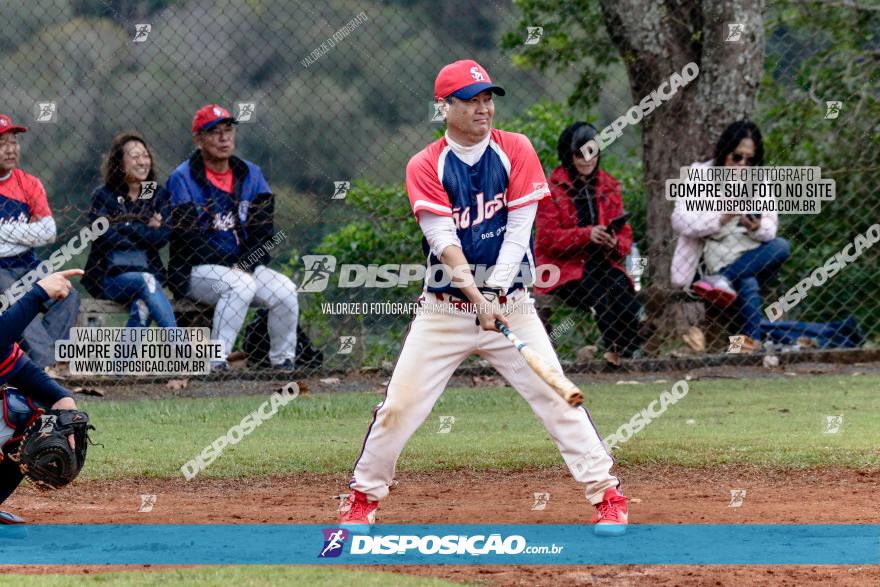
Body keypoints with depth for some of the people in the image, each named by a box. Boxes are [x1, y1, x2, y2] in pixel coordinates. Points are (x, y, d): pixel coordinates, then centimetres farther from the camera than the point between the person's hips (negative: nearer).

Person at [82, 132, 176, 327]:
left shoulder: (157, 194, 12)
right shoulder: (103, 196, 4)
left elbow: (161, 237, -4)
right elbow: (107, 238, -11)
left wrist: (125, 227, -7)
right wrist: (146, 226, -5)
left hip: (148, 271, 2)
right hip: (108, 278, -2)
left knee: (143, 304, -33)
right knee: (145, 281, -33)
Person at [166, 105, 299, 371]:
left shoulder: (251, 175, 9)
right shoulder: (182, 179, -7)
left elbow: (263, 230, 5)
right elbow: (189, 238, -14)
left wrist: (248, 264, -13)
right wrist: (232, 265, -19)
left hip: (248, 267, 5)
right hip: (197, 270, -5)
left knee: (285, 290, -20)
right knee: (240, 284, -34)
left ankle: (283, 364, -4)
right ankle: (216, 364, -30)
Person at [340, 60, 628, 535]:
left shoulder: (516, 152, -2)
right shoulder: (425, 166, -6)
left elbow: (518, 231, -7)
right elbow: (443, 240, -16)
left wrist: (493, 291, -19)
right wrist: (476, 296, -28)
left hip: (509, 301, 0)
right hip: (444, 311, 0)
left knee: (555, 395, -7)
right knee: (400, 404, -3)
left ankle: (606, 495, 0)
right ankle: (362, 497, 14)